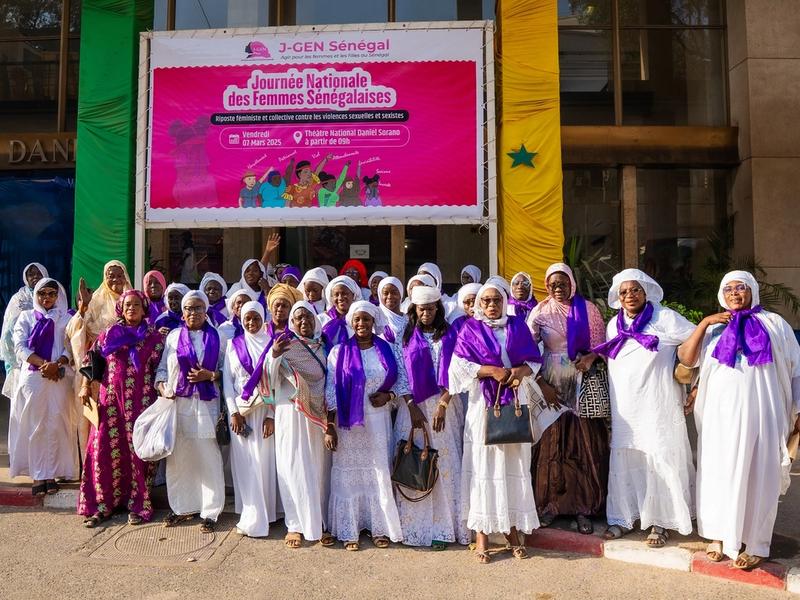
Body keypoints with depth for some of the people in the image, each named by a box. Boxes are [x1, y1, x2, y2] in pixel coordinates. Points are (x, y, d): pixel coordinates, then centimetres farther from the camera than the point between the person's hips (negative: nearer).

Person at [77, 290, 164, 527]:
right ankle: (100, 505, 12)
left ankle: (138, 505, 12)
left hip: (141, 403, -2)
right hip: (110, 401, 2)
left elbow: (160, 369, 2)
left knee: (138, 451, 1)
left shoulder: (154, 337, 4)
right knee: (103, 450, 1)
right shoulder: (108, 334, 11)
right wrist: (86, 386, 5)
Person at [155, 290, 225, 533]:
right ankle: (181, 507, 21)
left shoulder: (216, 337, 7)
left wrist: (210, 375, -10)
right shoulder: (173, 336, 11)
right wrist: (162, 387, -6)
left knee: (208, 457, -2)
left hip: (206, 404, -2)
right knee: (178, 456, 5)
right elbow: (162, 368, 11)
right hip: (177, 404, 2)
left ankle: (210, 511, 8)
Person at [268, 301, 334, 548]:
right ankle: (295, 525, 10)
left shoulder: (323, 347, 9)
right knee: (294, 469, 1)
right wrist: (273, 356, -27)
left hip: (319, 417, 3)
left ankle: (320, 523, 17)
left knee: (319, 469, 6)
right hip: (291, 415, -3)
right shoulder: (285, 346, -1)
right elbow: (270, 380, -10)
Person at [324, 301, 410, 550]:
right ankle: (349, 531, 16)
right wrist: (329, 427, -7)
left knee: (380, 471, 6)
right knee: (349, 473, 5)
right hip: (348, 422, -1)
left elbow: (403, 380, 9)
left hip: (379, 420, 2)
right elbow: (330, 392, -3)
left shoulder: (389, 350, 4)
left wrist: (389, 395, -10)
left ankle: (380, 528, 21)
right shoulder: (339, 352, -2)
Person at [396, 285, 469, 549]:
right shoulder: (406, 336, 7)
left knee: (446, 464, -2)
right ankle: (415, 525, 7)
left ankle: (443, 527, 5)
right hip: (414, 406, 0)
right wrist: (412, 407, -8)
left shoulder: (449, 335, 6)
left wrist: (443, 404, -11)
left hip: (444, 405, 0)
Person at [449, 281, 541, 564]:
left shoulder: (518, 326, 11)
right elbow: (460, 365, -5)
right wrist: (492, 371, -13)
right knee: (483, 465, -3)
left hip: (515, 402, 3)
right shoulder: (470, 328, 4)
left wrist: (520, 370, -10)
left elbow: (535, 361, 10)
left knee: (514, 464, 3)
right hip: (483, 403, -2)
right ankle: (481, 533, 2)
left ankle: (512, 528, 14)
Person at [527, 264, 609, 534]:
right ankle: (550, 502, 16)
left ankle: (584, 507, 11)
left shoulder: (588, 309, 4)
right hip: (551, 384, 0)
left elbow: (602, 343, 5)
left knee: (585, 444, 1)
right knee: (551, 444, 4)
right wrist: (541, 383, -9)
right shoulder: (539, 312, 3)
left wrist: (591, 356, -16)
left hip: (582, 383, 0)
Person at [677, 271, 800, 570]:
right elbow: (685, 358, 1)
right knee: (720, 472, 7)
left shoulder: (774, 324, 9)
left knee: (758, 475, 3)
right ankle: (718, 535, 21)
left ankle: (756, 545, 15)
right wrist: (704, 323, -5)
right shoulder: (714, 327, 14)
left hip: (761, 412, -2)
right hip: (722, 413, 2)